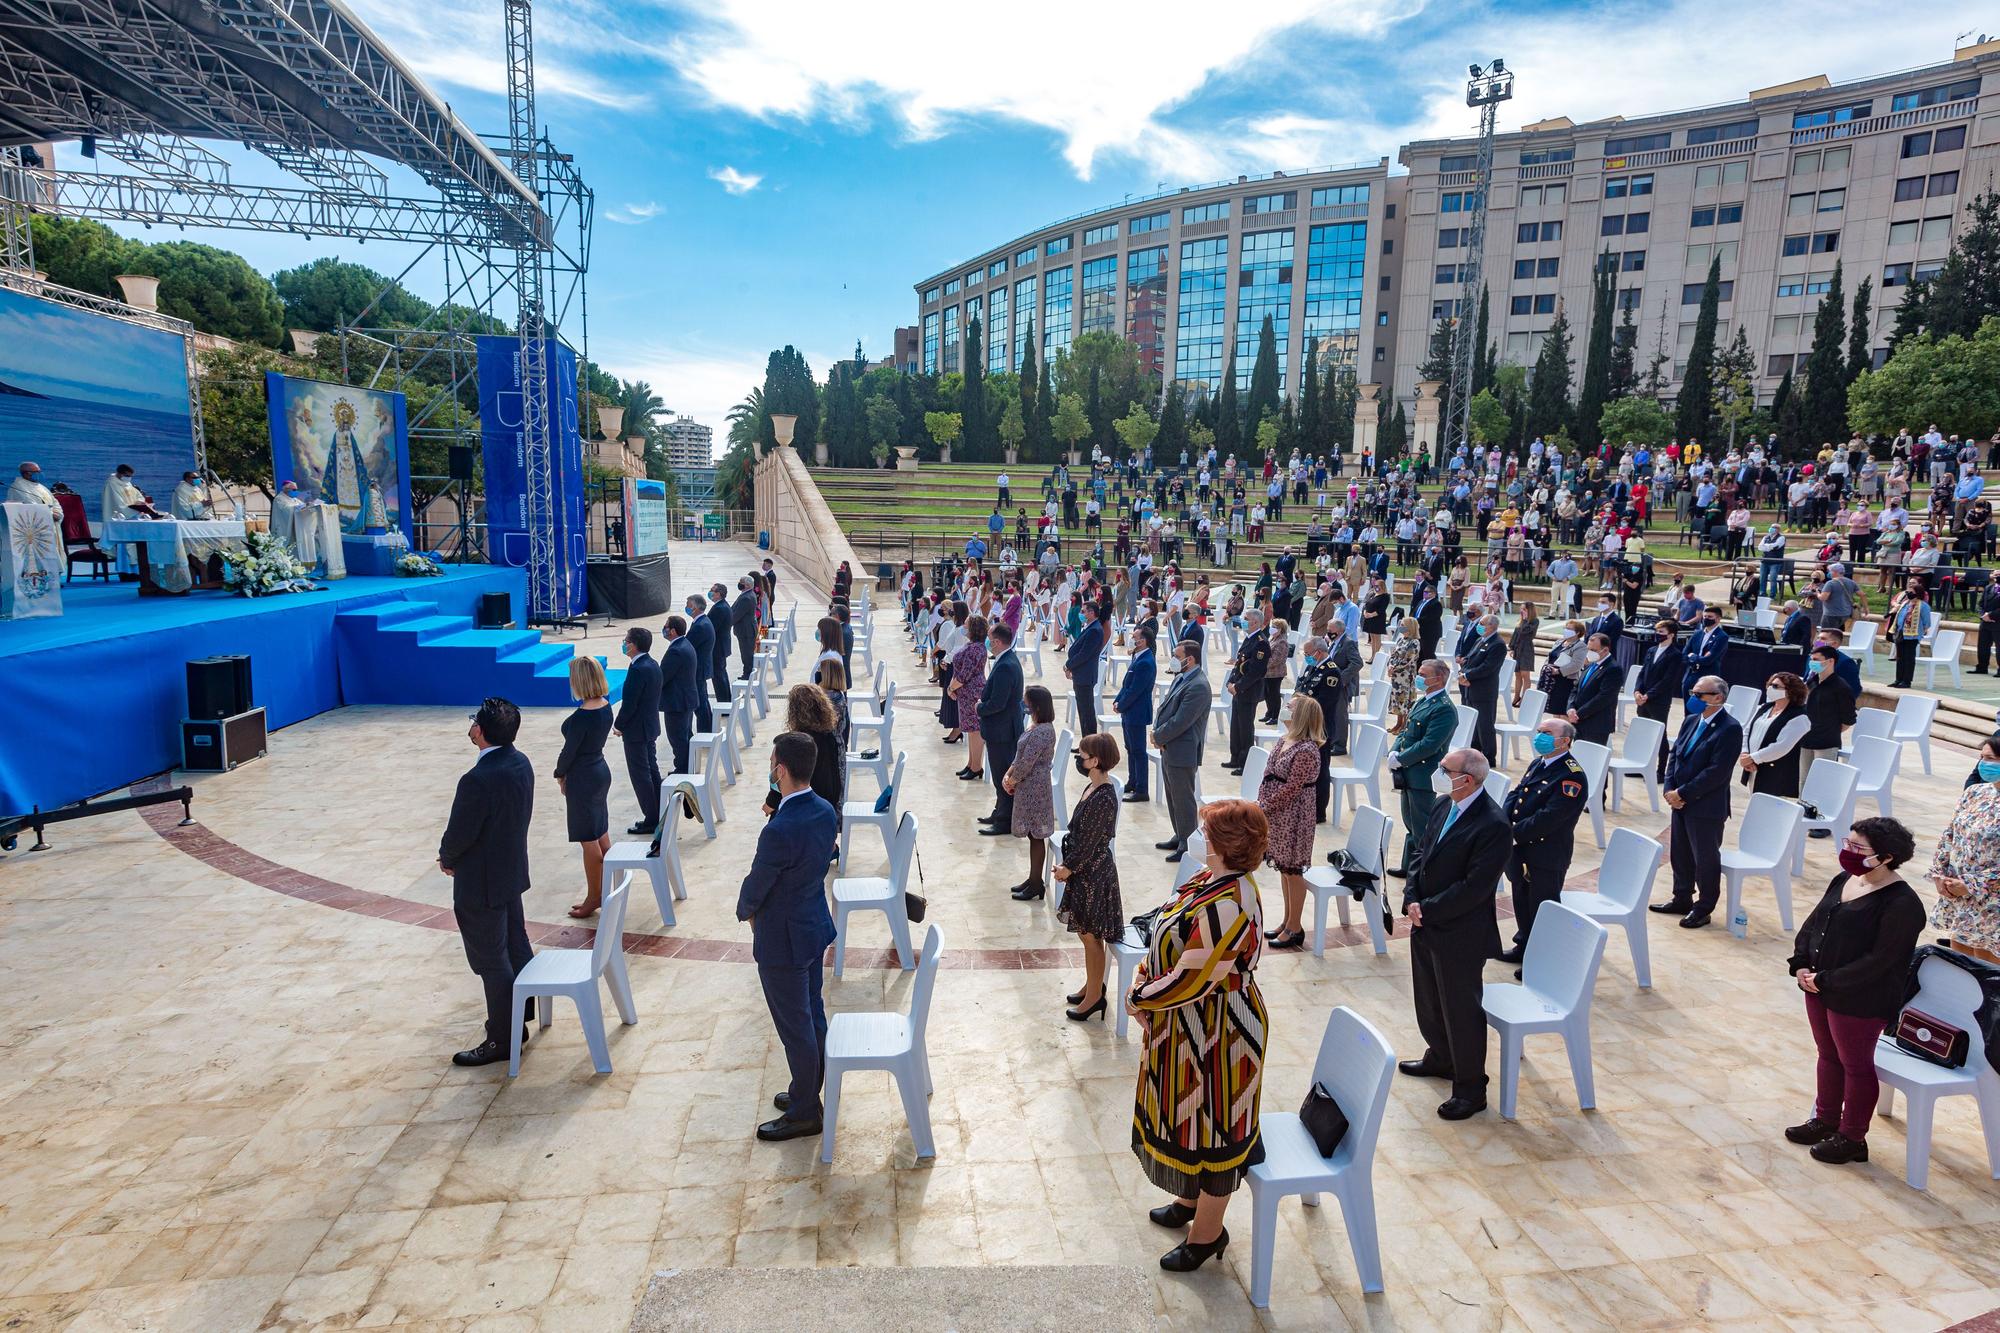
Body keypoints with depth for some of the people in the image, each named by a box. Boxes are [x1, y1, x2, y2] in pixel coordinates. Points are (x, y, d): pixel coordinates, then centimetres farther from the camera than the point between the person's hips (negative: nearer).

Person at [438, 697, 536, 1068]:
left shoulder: (478, 780, -30)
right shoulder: (521, 763, -4)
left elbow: (459, 833, -21)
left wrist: (447, 859, 2)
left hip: (481, 883, -8)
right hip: (513, 870, 8)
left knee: (491, 961, 5)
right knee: (515, 945, 23)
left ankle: (503, 1038, 18)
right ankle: (521, 1012, 41)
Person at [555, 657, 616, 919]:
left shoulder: (581, 716, -25)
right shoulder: (606, 706, -1)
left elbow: (569, 751, -16)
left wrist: (560, 775, 4)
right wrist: (567, 773, 9)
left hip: (582, 779, -8)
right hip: (601, 771, 8)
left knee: (589, 841, 4)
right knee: (601, 836, 17)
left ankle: (593, 899, 16)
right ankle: (604, 891, 28)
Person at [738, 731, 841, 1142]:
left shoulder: (779, 831, -32)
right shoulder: (826, 811, -7)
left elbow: (755, 887, -17)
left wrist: (746, 911, 4)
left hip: (783, 941, -8)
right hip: (816, 926, 8)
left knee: (795, 1027, 8)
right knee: (813, 1014, 22)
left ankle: (804, 1114, 25)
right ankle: (809, 1092, 40)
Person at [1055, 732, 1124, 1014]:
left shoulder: (1104, 798, -26)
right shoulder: (1092, 787, 4)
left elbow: (1089, 842, -21)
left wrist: (1068, 868, -10)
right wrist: (1068, 864, 10)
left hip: (1094, 873, -9)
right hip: (1084, 869, 9)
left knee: (1091, 935, 4)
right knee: (1086, 932, 20)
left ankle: (1095, 996, 19)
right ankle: (1092, 985, 36)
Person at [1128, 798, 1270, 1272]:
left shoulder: (1226, 908, -34)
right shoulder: (1210, 878, -4)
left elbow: (1188, 981, -29)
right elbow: (1167, 941, 7)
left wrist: (1138, 998, -14)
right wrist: (1142, 980, -6)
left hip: (1215, 1033, -9)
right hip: (1189, 1028, 9)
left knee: (1209, 1128, 12)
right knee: (1190, 1115, 27)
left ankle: (1207, 1233, 34)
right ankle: (1191, 1201, 51)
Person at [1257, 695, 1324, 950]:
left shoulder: (1306, 751, -22)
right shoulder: (1283, 740, 6)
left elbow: (1291, 788, -22)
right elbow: (1269, 777, 12)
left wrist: (1264, 807, -16)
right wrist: (1260, 803, 5)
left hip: (1293, 819, -9)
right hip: (1277, 816, 9)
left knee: (1292, 870, 3)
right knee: (1283, 868, 17)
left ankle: (1295, 928, 16)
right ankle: (1287, 921, 30)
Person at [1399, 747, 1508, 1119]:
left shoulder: (1493, 825, -24)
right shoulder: (1445, 806, 2)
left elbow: (1473, 888, -24)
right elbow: (1421, 853, 8)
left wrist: (1426, 909, -17)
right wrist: (1412, 899, -5)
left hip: (1460, 934, -8)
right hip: (1426, 923, 8)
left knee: (1461, 1009, 7)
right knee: (1429, 999, 24)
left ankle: (1470, 1090, 25)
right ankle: (1440, 1057, 47)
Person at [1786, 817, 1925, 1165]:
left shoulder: (1902, 904, -20)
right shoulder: (1844, 880, 3)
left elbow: (1879, 960, -22)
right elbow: (1812, 923, 8)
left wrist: (1828, 980, -21)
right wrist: (1800, 964, -4)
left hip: (1860, 1002, -7)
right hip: (1820, 990, 7)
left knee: (1856, 1065, 10)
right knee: (1828, 1056, 21)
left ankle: (1852, 1138, 26)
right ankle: (1826, 1120, 38)